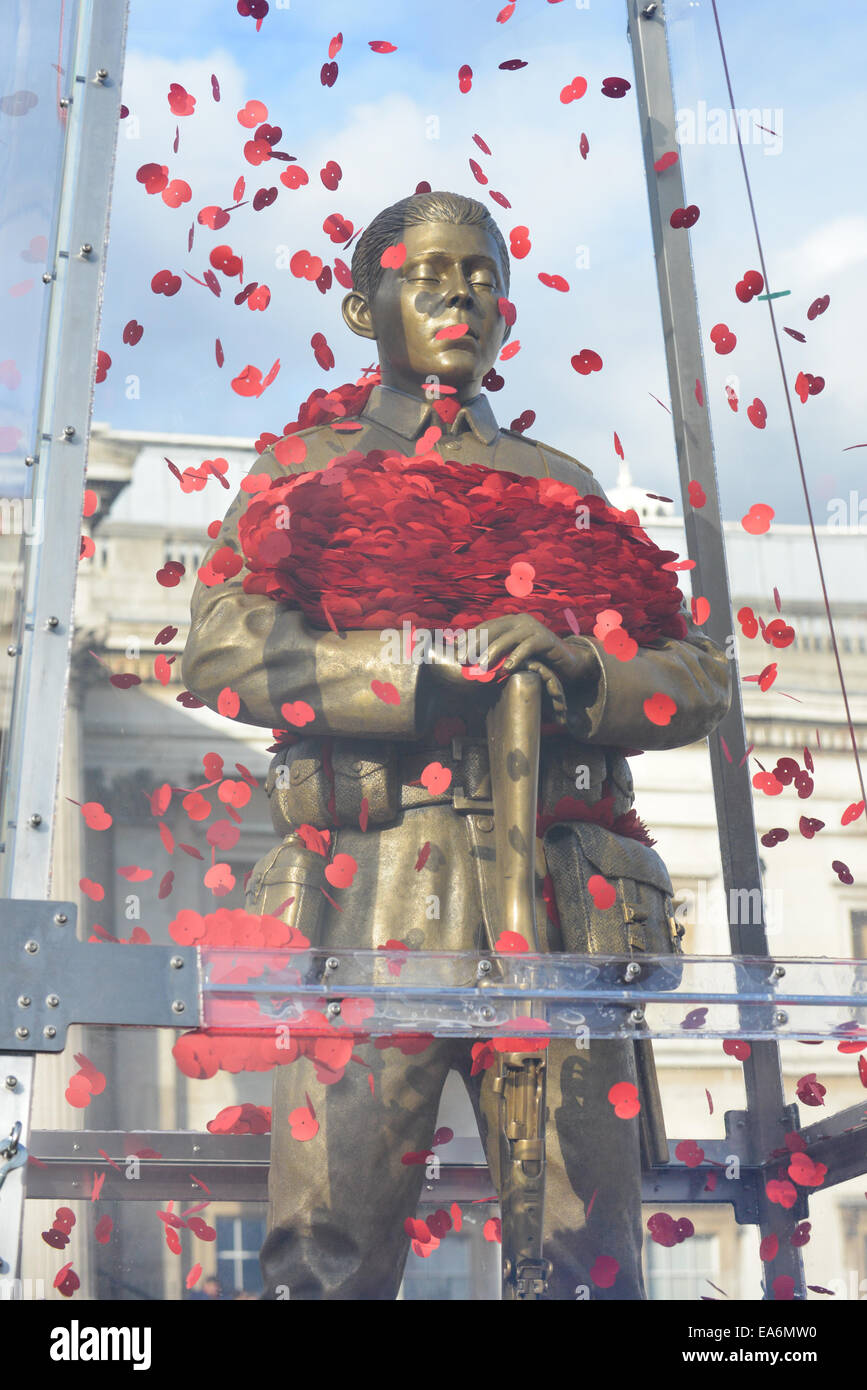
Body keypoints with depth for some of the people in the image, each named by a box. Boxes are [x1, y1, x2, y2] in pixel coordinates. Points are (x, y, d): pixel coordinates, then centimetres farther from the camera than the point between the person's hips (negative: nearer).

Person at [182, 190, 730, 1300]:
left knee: (590, 1259, -1)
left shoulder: (563, 484, 25)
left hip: (556, 908, 2)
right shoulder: (304, 470, 19)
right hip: (370, 898, -2)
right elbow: (221, 649, 0)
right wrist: (427, 678, -12)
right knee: (328, 1257, -7)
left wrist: (583, 675, -7)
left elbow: (699, 674, 15)